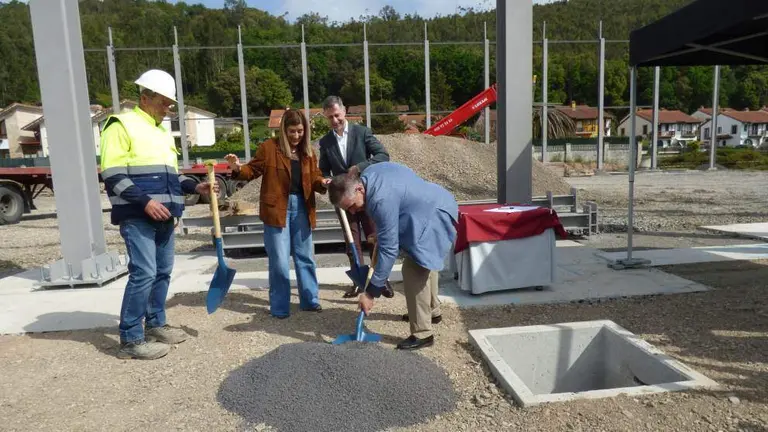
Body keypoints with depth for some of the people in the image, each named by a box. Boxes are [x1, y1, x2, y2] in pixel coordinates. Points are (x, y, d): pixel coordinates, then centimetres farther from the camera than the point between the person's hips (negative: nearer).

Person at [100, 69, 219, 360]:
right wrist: (145, 201, -22)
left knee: (163, 272, 12)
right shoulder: (122, 125, -5)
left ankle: (156, 325, 26)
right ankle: (130, 339, 0)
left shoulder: (162, 132, 20)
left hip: (164, 217, 8)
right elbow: (113, 175, -14)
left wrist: (196, 187, 8)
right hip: (137, 217, -8)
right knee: (143, 273, -10)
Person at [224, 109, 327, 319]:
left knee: (305, 257, 13)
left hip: (301, 207, 5)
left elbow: (314, 178, 7)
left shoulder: (308, 151, 8)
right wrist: (238, 169, -22)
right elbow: (253, 170, -2)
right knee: (279, 260, 0)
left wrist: (323, 183, -14)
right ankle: (279, 306, 13)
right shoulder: (269, 147, -4)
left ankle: (309, 300, 26)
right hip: (277, 208, -4)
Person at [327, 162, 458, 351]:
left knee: (414, 271, -17)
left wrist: (371, 292, -27)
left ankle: (422, 334, -9)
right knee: (424, 263, 25)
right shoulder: (369, 174, -5)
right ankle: (432, 311, 43)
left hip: (435, 217, -11)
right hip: (433, 207, 11)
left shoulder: (383, 200, -33)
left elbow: (389, 249, -32)